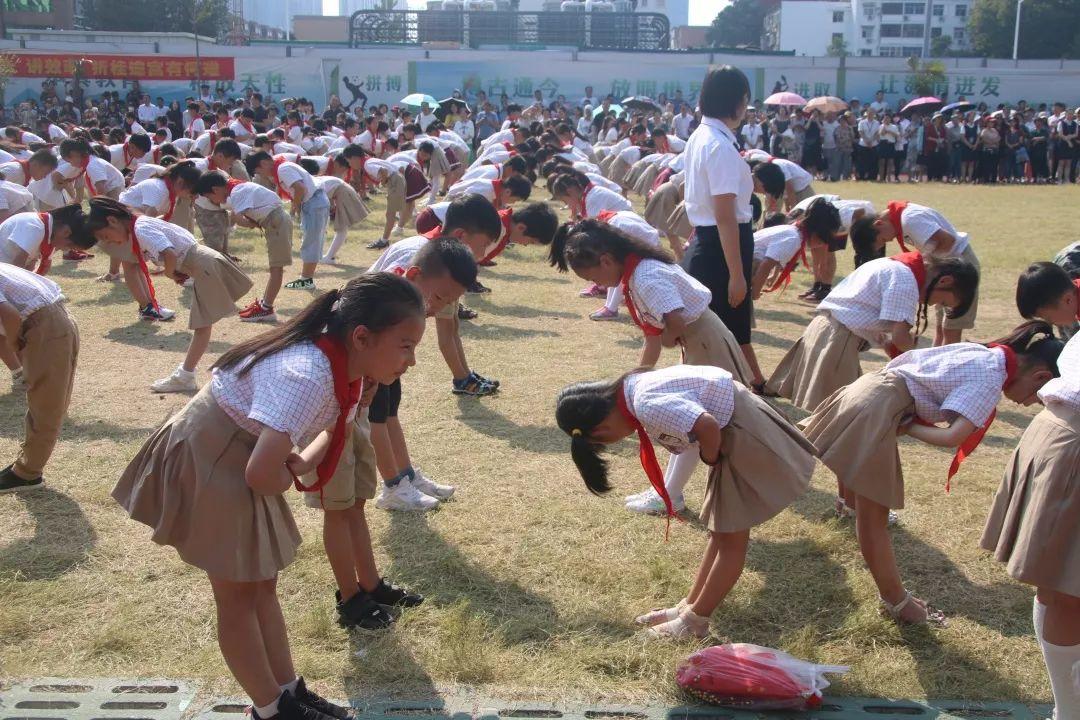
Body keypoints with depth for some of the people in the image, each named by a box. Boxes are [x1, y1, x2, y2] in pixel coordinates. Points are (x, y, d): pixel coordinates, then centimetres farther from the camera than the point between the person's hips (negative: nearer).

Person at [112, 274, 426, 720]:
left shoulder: (343, 368, -6)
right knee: (238, 596, 6)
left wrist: (297, 465, -3)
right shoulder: (308, 376, -36)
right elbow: (262, 474, -39)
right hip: (207, 462, -9)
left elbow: (335, 432, 14)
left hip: (243, 461, 9)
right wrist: (292, 472, -16)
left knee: (263, 584, 19)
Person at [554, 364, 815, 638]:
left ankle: (693, 623, 9)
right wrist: (713, 458, 7)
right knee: (721, 532, 16)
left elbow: (707, 426, -35)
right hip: (733, 428, 10)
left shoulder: (648, 406, -28)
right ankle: (689, 607, 25)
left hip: (743, 434, -10)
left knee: (730, 538, 1)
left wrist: (710, 459, -15)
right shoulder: (631, 390, 1)